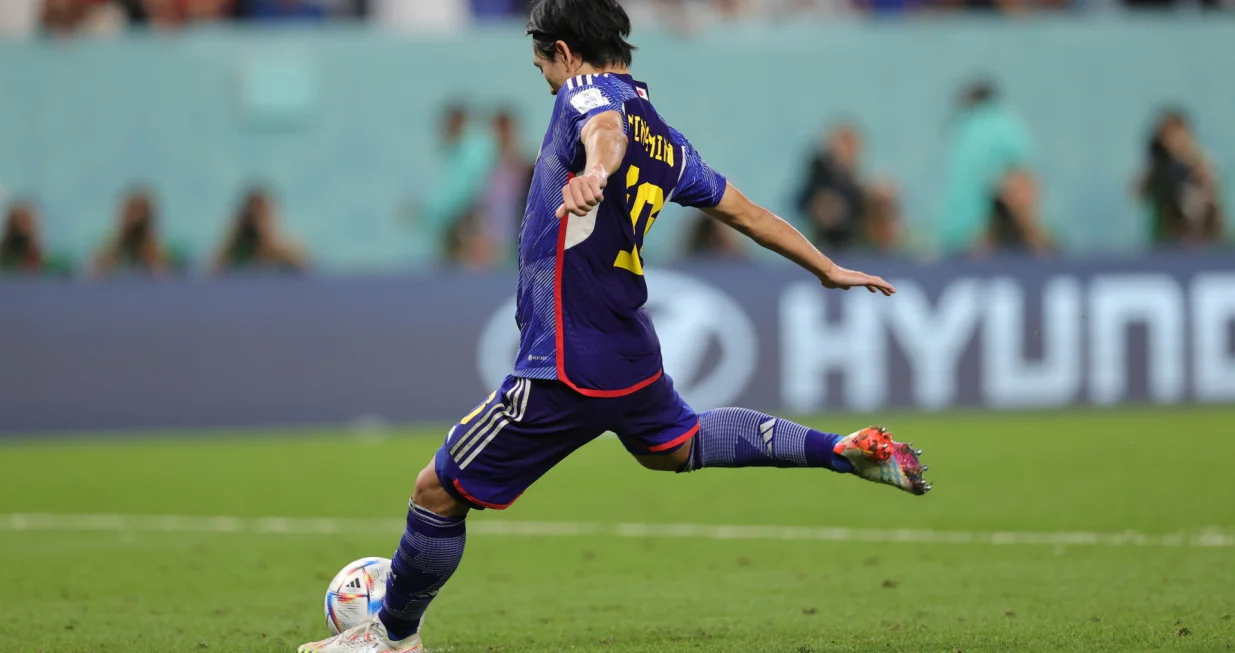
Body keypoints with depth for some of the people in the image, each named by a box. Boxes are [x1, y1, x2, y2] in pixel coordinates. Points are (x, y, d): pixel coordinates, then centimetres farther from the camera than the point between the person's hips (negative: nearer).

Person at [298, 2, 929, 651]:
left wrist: (594, 171, -60)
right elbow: (745, 212, 20)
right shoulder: (665, 139, 12)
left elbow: (606, 128, -36)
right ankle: (847, 449, 27)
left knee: (438, 491, 3)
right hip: (633, 353, 9)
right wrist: (829, 270, 33)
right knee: (673, 445, 36)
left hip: (565, 368, -9)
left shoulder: (588, 92, -11)